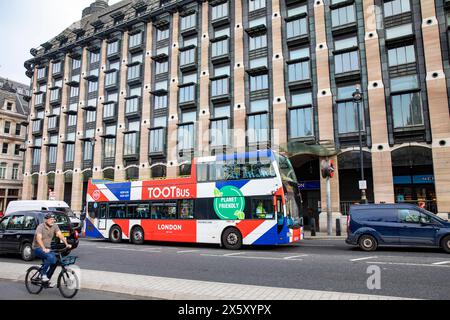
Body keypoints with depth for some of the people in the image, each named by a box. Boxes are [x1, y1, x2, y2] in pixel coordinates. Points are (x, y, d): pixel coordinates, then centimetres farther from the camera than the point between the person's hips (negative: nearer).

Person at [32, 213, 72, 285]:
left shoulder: (54, 226, 0)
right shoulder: (41, 227, -17)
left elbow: (60, 235, -9)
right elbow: (39, 238, -31)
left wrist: (66, 244, -21)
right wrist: (44, 249, -45)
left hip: (47, 248, 6)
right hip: (38, 248, -6)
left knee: (54, 261, -14)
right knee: (51, 257, -31)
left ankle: (47, 279, 4)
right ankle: (43, 275, -14)